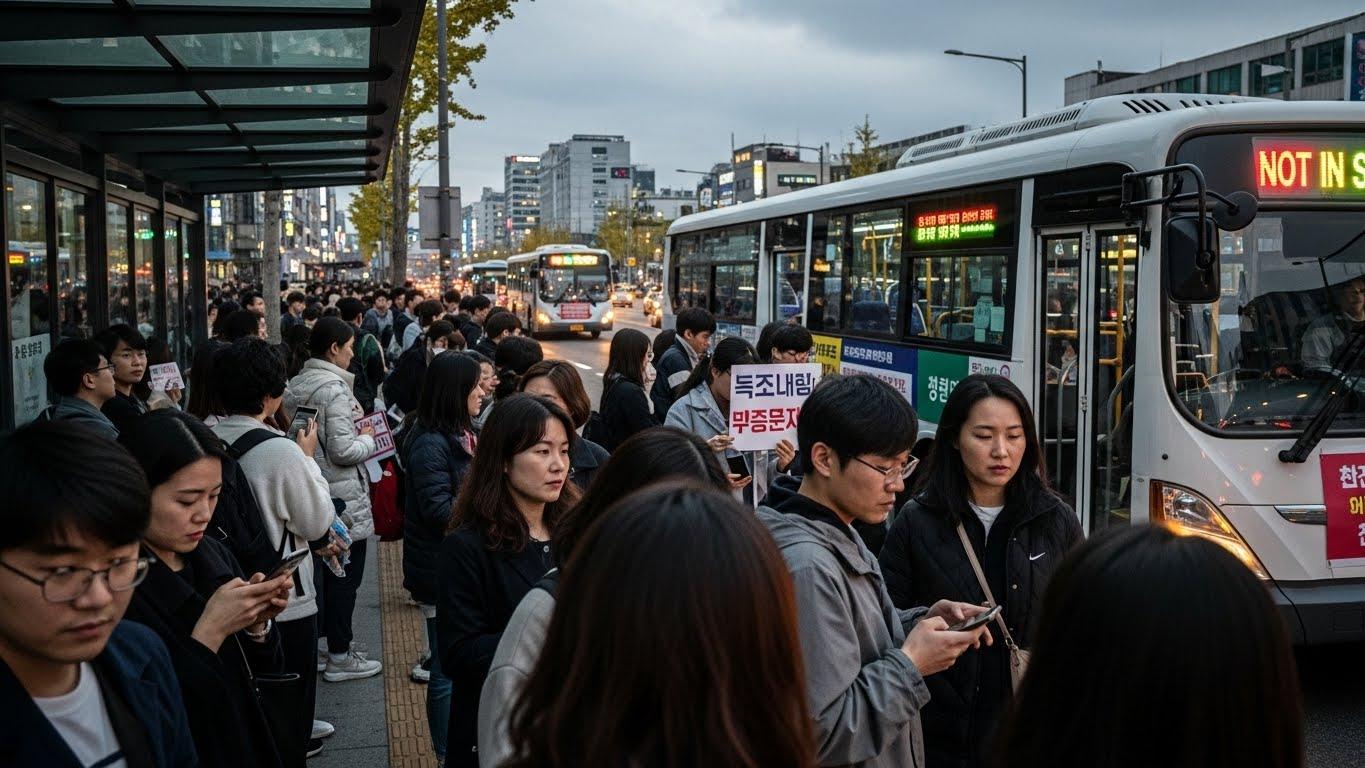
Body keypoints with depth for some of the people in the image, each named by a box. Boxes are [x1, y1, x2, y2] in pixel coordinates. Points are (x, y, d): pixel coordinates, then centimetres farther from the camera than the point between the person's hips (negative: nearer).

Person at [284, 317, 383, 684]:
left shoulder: (296, 384, 6)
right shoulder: (334, 388, -21)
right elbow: (342, 450, -25)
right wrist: (368, 438, -6)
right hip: (342, 498, -8)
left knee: (323, 569, 19)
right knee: (345, 574, 2)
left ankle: (321, 640, 29)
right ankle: (339, 656, 10)